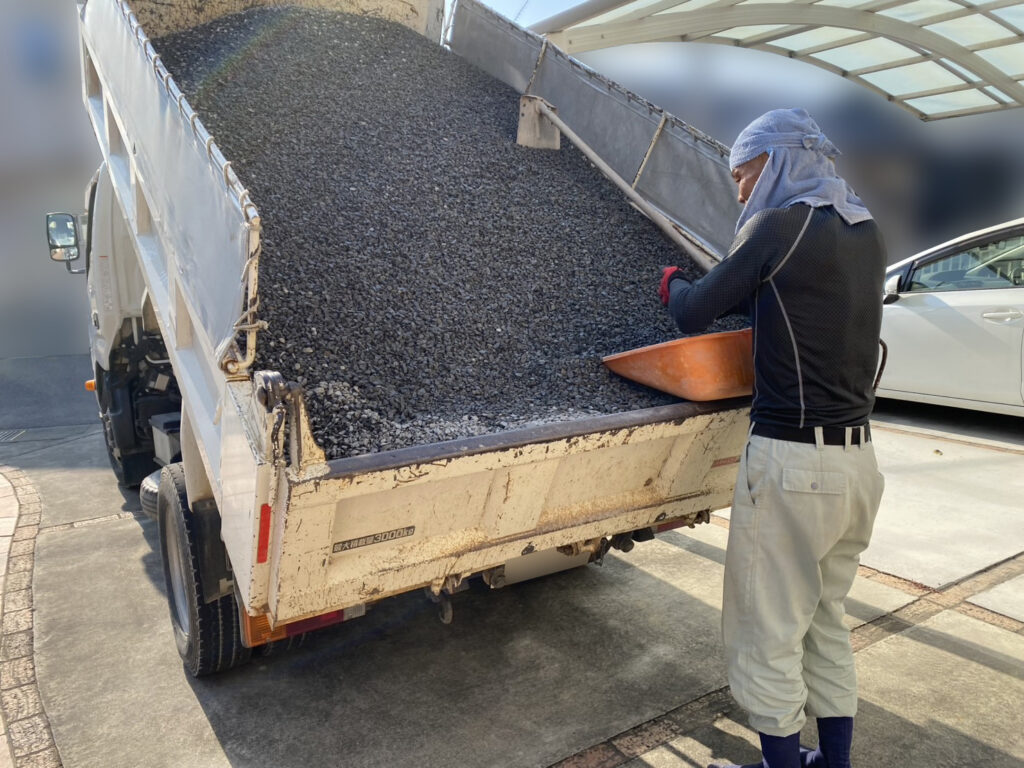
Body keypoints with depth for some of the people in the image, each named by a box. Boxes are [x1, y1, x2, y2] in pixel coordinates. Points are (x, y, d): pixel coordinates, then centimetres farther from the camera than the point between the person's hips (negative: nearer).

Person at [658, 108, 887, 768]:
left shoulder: (778, 226, -12)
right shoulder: (868, 234, 10)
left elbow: (695, 314, -5)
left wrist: (675, 284, 17)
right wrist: (708, 289, 22)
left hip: (791, 462, -8)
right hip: (857, 459, 8)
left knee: (768, 633, 8)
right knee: (825, 617, 23)